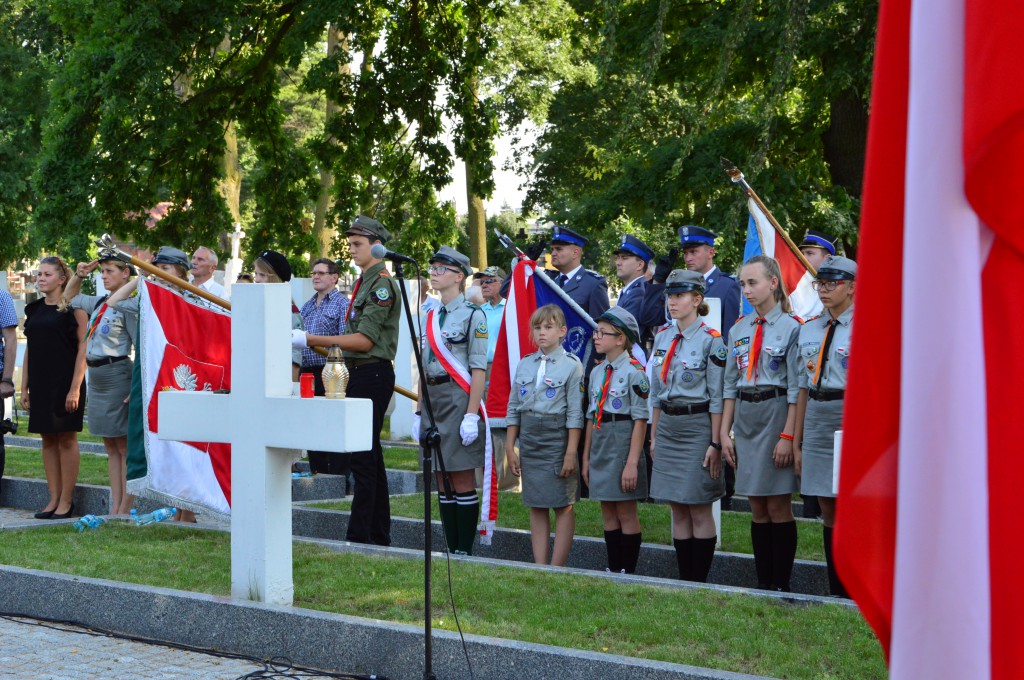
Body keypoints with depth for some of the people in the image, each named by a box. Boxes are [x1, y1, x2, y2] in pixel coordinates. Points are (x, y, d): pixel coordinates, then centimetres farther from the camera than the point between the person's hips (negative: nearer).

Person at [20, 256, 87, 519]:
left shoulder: (72, 308, -5)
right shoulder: (34, 309, 13)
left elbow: (83, 348, -9)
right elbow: (29, 349, 16)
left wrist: (75, 388, -16)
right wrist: (24, 387, 11)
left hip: (65, 382, -6)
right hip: (40, 385, 6)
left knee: (66, 439, -2)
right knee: (48, 440, 7)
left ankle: (66, 501, 4)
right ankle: (54, 498, 13)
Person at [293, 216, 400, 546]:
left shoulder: (382, 284, -13)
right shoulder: (364, 281, 17)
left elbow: (365, 340, -20)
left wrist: (311, 339, -21)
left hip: (374, 374, -10)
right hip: (361, 374, 10)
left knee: (364, 458, -10)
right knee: (370, 457, 12)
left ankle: (359, 538, -9)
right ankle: (379, 537, 18)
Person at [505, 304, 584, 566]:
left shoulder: (571, 365, -5)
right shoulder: (524, 365, 10)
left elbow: (575, 413, -9)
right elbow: (513, 408, 13)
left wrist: (571, 452, -14)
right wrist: (510, 447, 9)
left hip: (557, 438, -5)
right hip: (529, 439, 5)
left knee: (563, 505, -1)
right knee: (536, 506, 7)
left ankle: (557, 569, 3)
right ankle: (539, 566, 11)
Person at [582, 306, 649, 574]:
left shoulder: (634, 372, -11)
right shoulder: (597, 372, 11)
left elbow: (640, 421, -13)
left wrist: (632, 462, -17)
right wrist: (586, 458, 14)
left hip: (622, 448, -7)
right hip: (600, 450, 7)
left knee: (626, 514, 1)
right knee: (608, 513, 11)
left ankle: (627, 571, 7)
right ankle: (613, 569, 18)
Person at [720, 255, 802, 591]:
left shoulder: (791, 327, -6)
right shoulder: (738, 330, 12)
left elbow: (797, 389, -10)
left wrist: (788, 436, -16)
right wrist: (724, 433, 8)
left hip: (776, 413, -6)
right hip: (745, 418, 6)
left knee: (778, 506, -2)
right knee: (757, 509, 9)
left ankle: (780, 584, 4)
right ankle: (762, 581, 14)